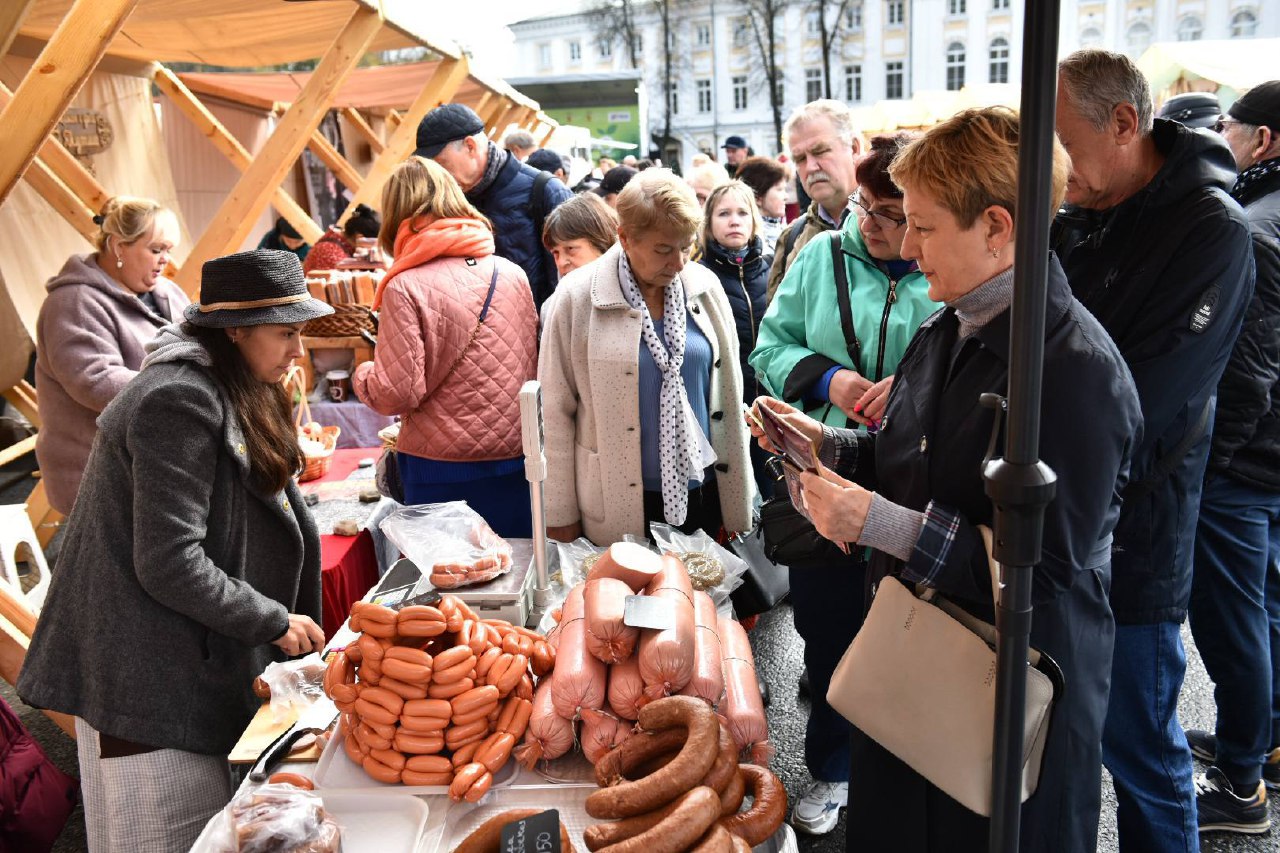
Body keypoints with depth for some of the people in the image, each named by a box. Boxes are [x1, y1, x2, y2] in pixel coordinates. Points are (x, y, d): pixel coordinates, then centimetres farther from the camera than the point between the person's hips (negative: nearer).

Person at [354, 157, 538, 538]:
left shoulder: (406, 288, -12)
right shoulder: (512, 274, 2)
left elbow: (397, 394, -13)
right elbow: (534, 369, 9)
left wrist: (362, 374, 7)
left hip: (444, 469, -4)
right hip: (516, 460, 4)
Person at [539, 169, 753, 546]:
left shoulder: (705, 286, 0)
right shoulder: (578, 297, -10)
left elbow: (728, 395, 7)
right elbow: (556, 412, -6)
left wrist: (737, 505, 8)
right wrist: (560, 518, -4)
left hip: (701, 492, 3)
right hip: (617, 505, -3)